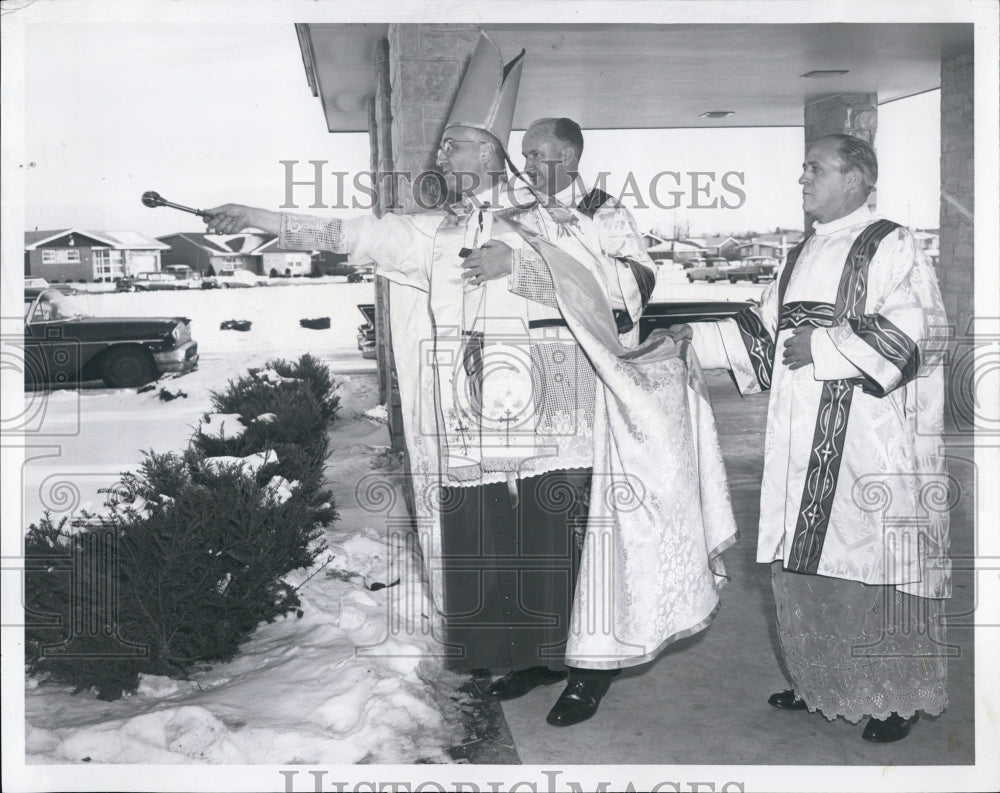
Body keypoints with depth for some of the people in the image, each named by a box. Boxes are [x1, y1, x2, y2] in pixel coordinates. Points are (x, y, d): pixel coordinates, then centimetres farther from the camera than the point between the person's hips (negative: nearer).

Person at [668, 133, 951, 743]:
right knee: (805, 565, 10)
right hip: (805, 446, 7)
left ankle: (900, 697, 15)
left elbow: (915, 331, -16)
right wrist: (696, 336, 8)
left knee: (876, 565, -1)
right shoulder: (802, 257, 18)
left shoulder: (891, 247, -5)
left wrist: (822, 345, -15)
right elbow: (765, 333, 19)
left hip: (872, 443, -7)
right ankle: (824, 683, 26)